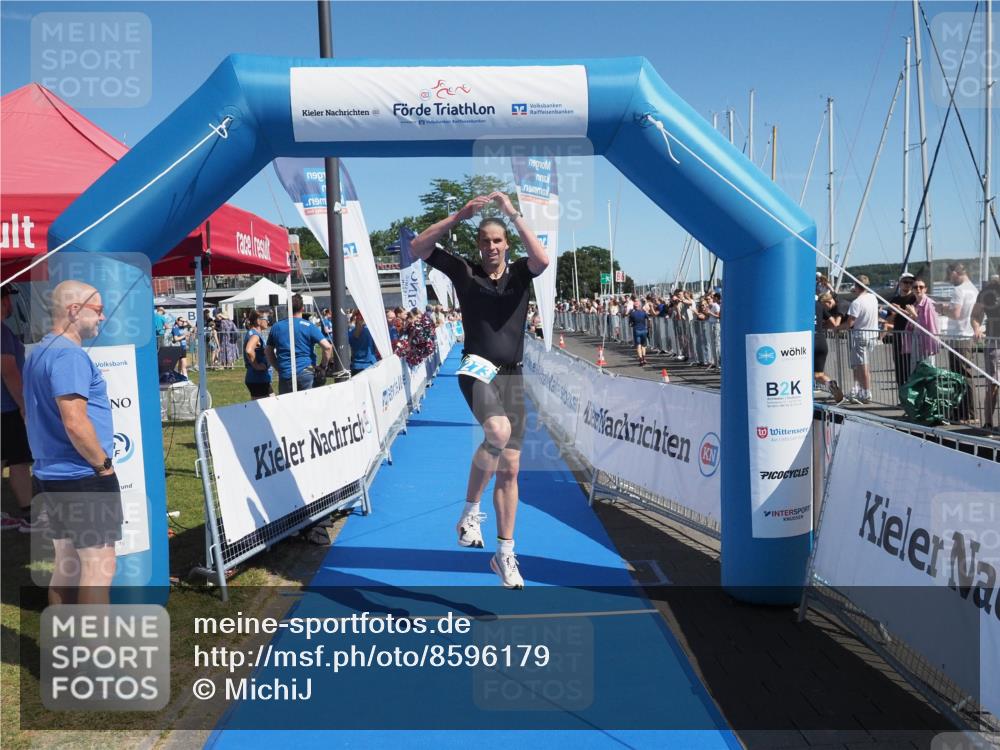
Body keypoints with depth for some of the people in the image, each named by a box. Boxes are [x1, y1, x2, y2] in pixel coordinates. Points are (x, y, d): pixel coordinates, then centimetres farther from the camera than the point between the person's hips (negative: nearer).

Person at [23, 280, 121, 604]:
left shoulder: (39, 353, 14)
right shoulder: (69, 355, -17)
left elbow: (31, 413, 23)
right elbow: (75, 423, -26)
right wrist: (103, 464, -12)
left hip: (52, 476, 10)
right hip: (84, 480, -10)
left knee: (67, 565, 16)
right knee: (99, 567, -3)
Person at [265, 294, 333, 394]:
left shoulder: (276, 327, 8)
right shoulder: (309, 326, -4)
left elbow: (268, 351, 16)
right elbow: (327, 347, -12)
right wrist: (323, 366, 1)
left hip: (284, 375, 3)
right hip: (305, 373, -3)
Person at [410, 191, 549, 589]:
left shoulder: (519, 273, 6)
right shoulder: (465, 272, 5)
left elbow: (543, 259, -17)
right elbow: (417, 247, -3)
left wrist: (513, 214, -15)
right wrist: (459, 215, -9)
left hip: (512, 375, 3)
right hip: (477, 370, -3)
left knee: (510, 467, 4)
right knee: (498, 432, -33)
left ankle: (505, 554, 16)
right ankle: (470, 511, -10)